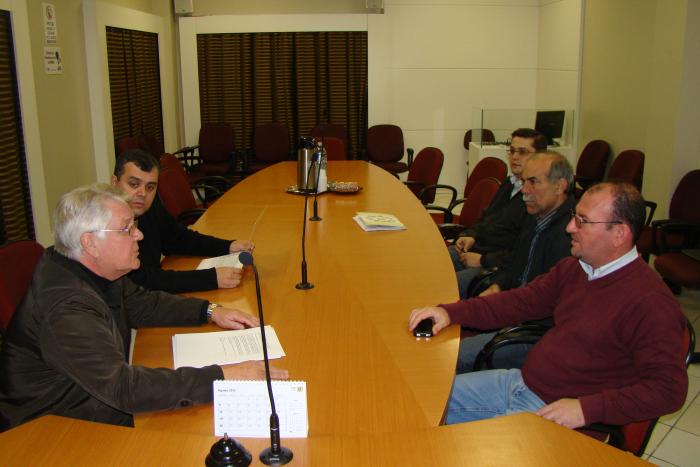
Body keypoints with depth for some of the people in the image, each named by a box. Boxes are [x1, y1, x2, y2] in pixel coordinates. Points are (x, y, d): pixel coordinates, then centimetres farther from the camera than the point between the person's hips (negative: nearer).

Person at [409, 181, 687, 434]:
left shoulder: (650, 302, -20)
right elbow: (521, 302, 11)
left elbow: (668, 389, -21)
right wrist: (450, 312, 0)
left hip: (556, 411, -7)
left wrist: (588, 408, -27)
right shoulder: (573, 268, 6)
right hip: (520, 382, 8)